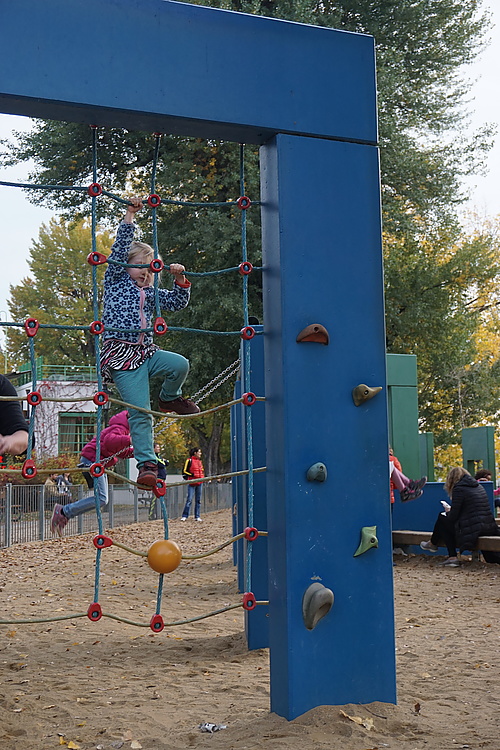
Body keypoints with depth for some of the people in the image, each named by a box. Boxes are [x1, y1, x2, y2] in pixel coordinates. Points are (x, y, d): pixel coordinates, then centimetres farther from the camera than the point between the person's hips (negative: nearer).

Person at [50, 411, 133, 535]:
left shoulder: (123, 430, 20)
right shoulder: (120, 428, -12)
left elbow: (122, 452, 29)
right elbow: (109, 441, -33)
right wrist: (129, 440, -39)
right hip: (92, 461, -11)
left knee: (101, 499, 10)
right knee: (101, 499, -16)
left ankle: (64, 515, 12)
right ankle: (63, 511, -10)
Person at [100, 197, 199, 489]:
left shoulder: (151, 294, 20)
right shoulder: (115, 282, 6)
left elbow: (178, 302, 16)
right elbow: (120, 248, -3)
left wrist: (180, 279, -1)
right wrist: (130, 216, -5)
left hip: (146, 352, 5)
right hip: (121, 356, -5)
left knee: (180, 364, -22)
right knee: (140, 412, -12)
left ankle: (169, 398, 9)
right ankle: (147, 464, -7)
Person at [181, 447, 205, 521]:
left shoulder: (199, 461, 15)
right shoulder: (189, 460, -6)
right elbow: (184, 471, -7)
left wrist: (203, 476, 13)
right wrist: (192, 475, -14)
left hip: (199, 483, 7)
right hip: (192, 483, -7)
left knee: (198, 500, 8)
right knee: (189, 499, -9)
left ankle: (197, 516, 14)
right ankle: (185, 516, -4)